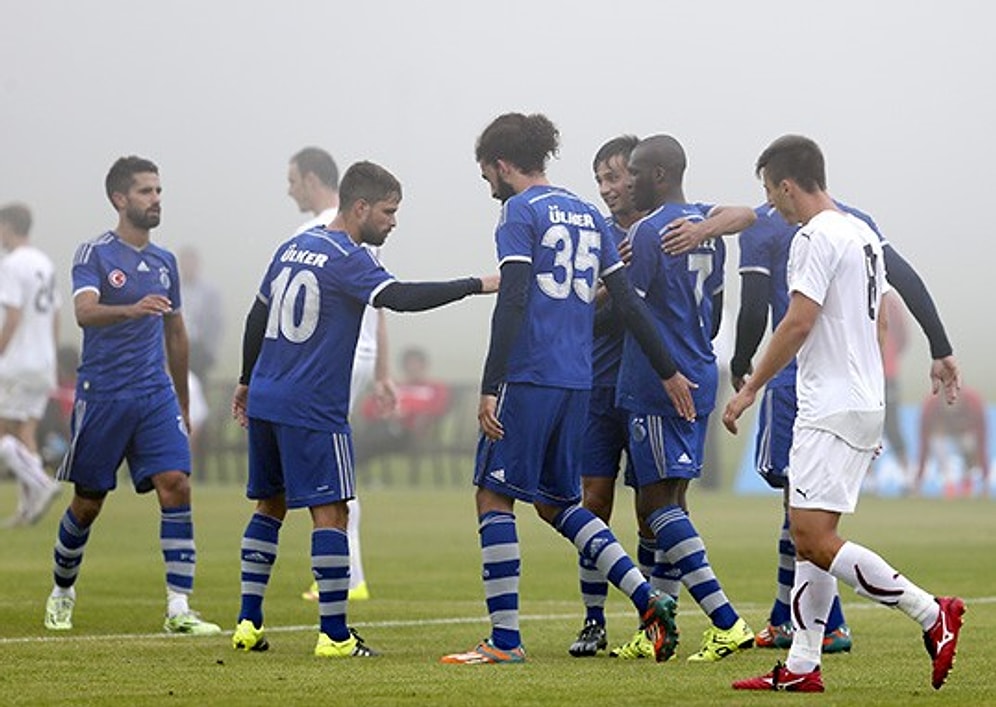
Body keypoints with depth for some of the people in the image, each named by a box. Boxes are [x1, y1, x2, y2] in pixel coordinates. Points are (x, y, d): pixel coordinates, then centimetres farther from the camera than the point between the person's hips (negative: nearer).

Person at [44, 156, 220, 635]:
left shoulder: (164, 262, 12)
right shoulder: (94, 254, -6)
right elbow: (84, 312, -24)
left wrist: (183, 403, 25)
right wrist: (133, 309, -43)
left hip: (156, 396, 4)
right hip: (101, 395, -4)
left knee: (176, 486, -13)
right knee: (88, 502, 6)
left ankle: (179, 608, -14)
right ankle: (62, 592, 30)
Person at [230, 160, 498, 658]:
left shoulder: (293, 248, 13)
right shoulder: (345, 258, -12)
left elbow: (257, 317, 21)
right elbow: (401, 297, -26)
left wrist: (247, 382, 31)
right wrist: (478, 285, -24)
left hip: (265, 399, 8)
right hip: (313, 409, -8)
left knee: (269, 506, 16)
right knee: (330, 513, -6)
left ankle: (249, 624, 15)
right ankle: (334, 635, -10)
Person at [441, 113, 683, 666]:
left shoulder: (519, 211, -5)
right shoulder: (588, 215, 17)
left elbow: (511, 302, -15)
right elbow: (627, 302, 16)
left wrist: (490, 388, -17)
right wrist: (667, 372, 21)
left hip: (528, 377, -8)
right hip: (576, 381, 8)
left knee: (494, 497, 0)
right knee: (556, 502, 18)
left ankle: (504, 640, -3)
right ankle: (648, 600, 5)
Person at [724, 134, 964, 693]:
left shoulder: (816, 238, -13)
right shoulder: (864, 234, 17)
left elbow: (799, 323, -19)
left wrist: (751, 389, -12)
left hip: (832, 410, -10)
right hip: (866, 405, 10)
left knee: (814, 537, -13)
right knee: (809, 537, 10)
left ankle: (932, 614, -12)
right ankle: (802, 667, 8)